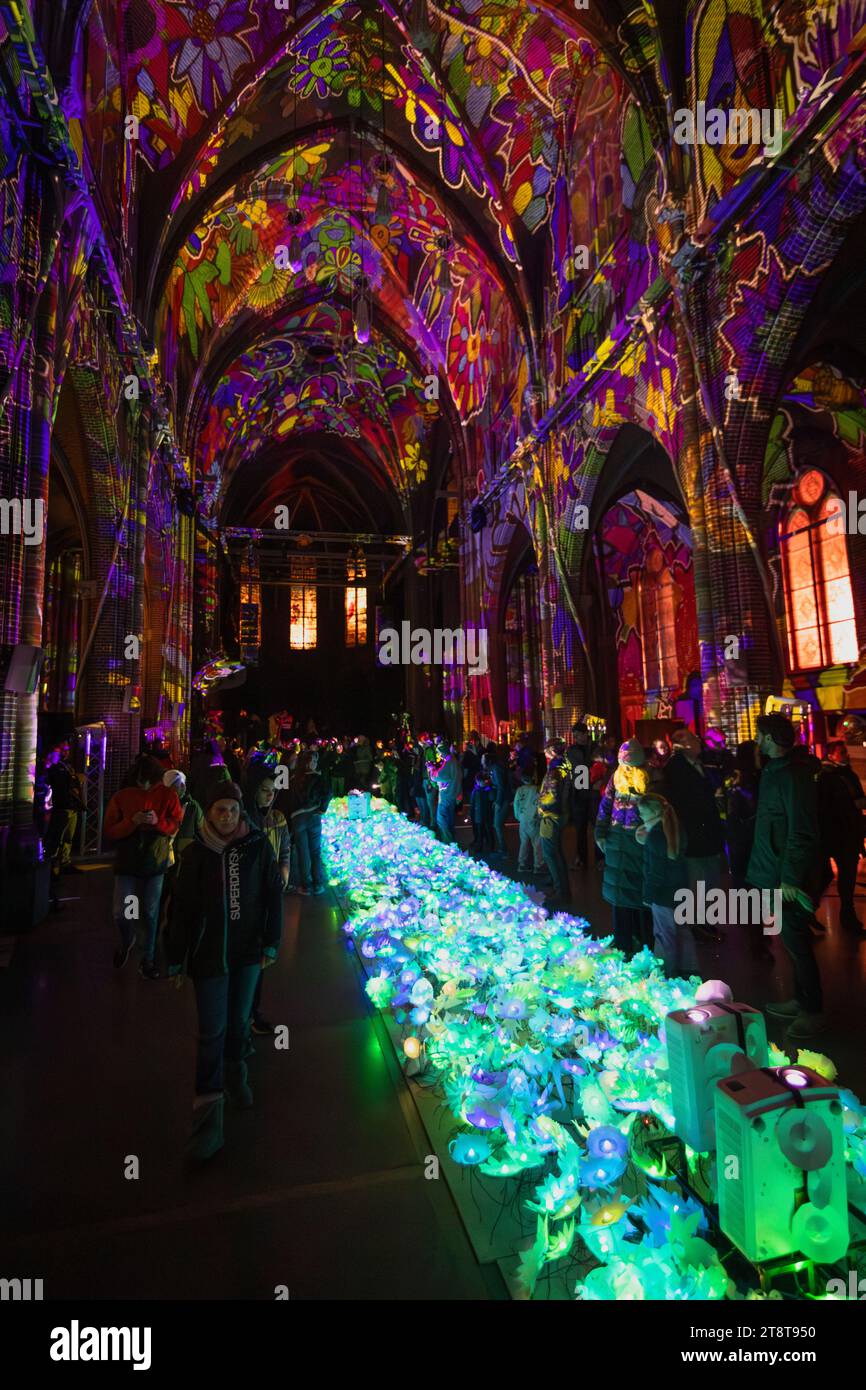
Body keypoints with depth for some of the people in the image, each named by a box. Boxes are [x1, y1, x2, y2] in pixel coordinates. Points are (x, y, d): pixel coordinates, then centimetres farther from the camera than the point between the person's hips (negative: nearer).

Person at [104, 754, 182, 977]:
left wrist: (158, 821, -20)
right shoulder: (121, 797, -5)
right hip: (127, 864, 0)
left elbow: (177, 825, -1)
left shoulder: (168, 795, -5)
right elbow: (109, 831, -6)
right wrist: (133, 821, -22)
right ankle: (127, 941, 36)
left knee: (150, 913, 9)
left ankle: (148, 960, 27)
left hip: (155, 863, 0)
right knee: (121, 914, 1)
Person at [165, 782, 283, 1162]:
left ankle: (235, 1073, 44)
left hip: (248, 949, 2)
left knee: (239, 1019, 18)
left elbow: (273, 895, -2)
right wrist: (176, 959, -1)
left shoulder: (258, 846, -8)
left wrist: (271, 943, -1)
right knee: (211, 1031, 0)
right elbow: (181, 907, -4)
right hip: (209, 953, -1)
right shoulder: (196, 853, -9)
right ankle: (208, 1114, 12)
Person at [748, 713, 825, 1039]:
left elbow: (802, 833, -23)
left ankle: (813, 1012, 17)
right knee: (794, 940, 19)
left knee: (796, 942, 2)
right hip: (776, 873, 9)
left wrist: (791, 877, -23)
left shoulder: (792, 776, -21)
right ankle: (802, 1000, 32)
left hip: (789, 877, -9)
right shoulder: (774, 771, 9)